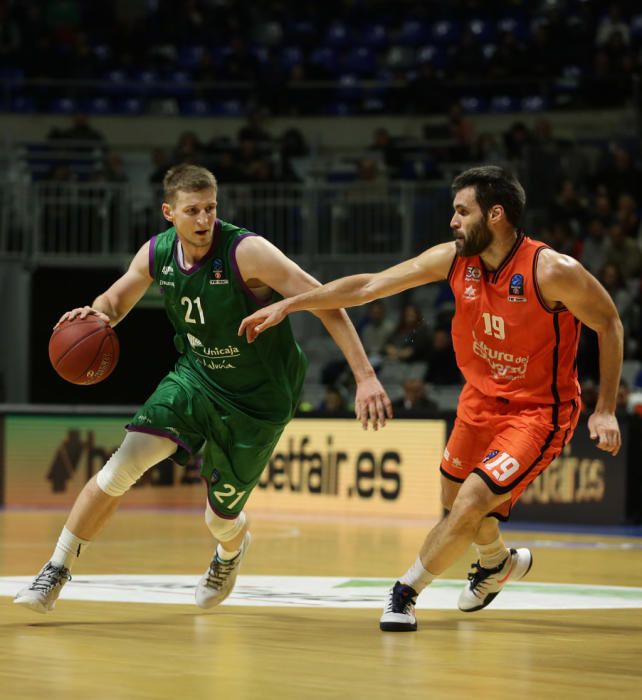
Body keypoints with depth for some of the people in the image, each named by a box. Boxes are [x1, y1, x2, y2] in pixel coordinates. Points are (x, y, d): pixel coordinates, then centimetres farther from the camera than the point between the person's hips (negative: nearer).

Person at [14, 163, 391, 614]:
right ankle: (56, 572, -4)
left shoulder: (246, 252, -26)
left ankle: (232, 551, 47)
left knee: (221, 518, 6)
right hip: (195, 378, 4)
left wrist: (365, 377, -35)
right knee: (124, 463, -17)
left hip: (257, 402, -3)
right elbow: (116, 300, 11)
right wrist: (98, 314, -15)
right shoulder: (156, 255, -8)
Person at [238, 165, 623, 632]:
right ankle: (500, 563, 51)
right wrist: (288, 305, -10)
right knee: (454, 496, 20)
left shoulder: (552, 271, -26)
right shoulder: (454, 259, -11)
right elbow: (369, 286, -7)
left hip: (538, 410, -6)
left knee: (472, 503, -18)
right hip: (481, 397, 6)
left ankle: (406, 592, 2)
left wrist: (606, 409, -12)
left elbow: (609, 324, -12)